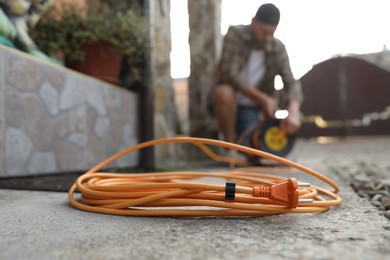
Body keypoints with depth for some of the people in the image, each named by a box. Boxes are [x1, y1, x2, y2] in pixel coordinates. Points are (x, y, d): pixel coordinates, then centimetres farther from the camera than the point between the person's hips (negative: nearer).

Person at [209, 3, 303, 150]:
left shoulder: (278, 49, -7)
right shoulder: (235, 34, -15)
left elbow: (291, 83, -15)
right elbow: (230, 74, -25)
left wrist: (293, 111, -36)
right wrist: (263, 99, -29)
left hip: (250, 108, 2)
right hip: (228, 102, -2)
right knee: (225, 92, -37)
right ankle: (230, 144, -14)